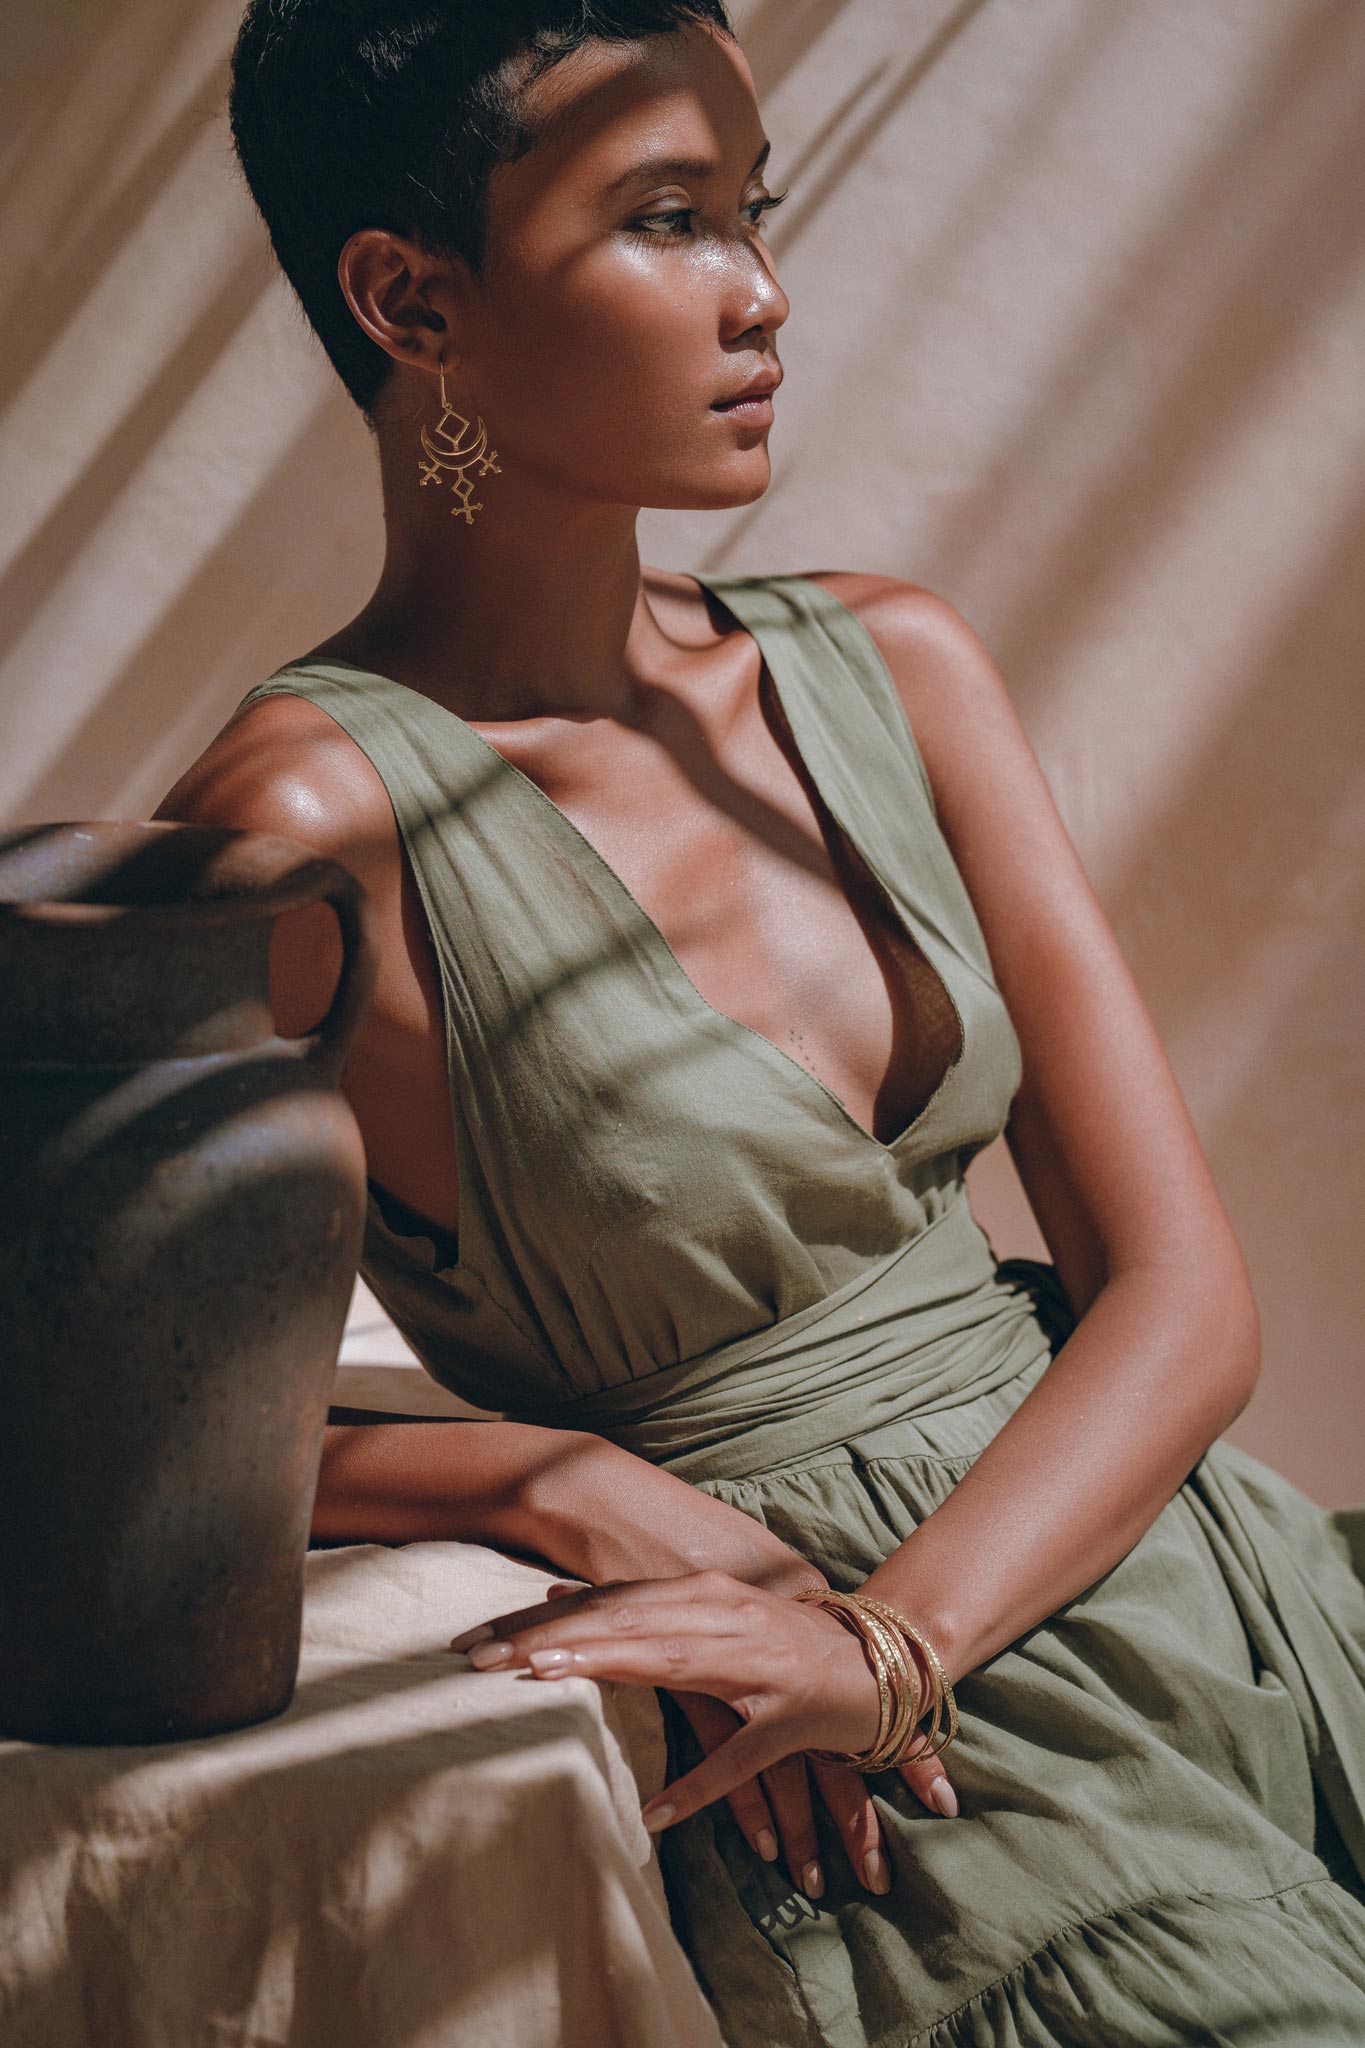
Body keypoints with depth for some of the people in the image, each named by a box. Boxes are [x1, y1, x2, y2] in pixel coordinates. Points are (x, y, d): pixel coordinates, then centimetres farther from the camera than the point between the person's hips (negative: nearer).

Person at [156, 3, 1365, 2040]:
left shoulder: (893, 667, 5)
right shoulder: (315, 829, -12)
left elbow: (1183, 1292, 1)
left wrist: (896, 1636, -15)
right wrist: (568, 1490, -17)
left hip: (1194, 1566, 6)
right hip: (903, 1788, -5)